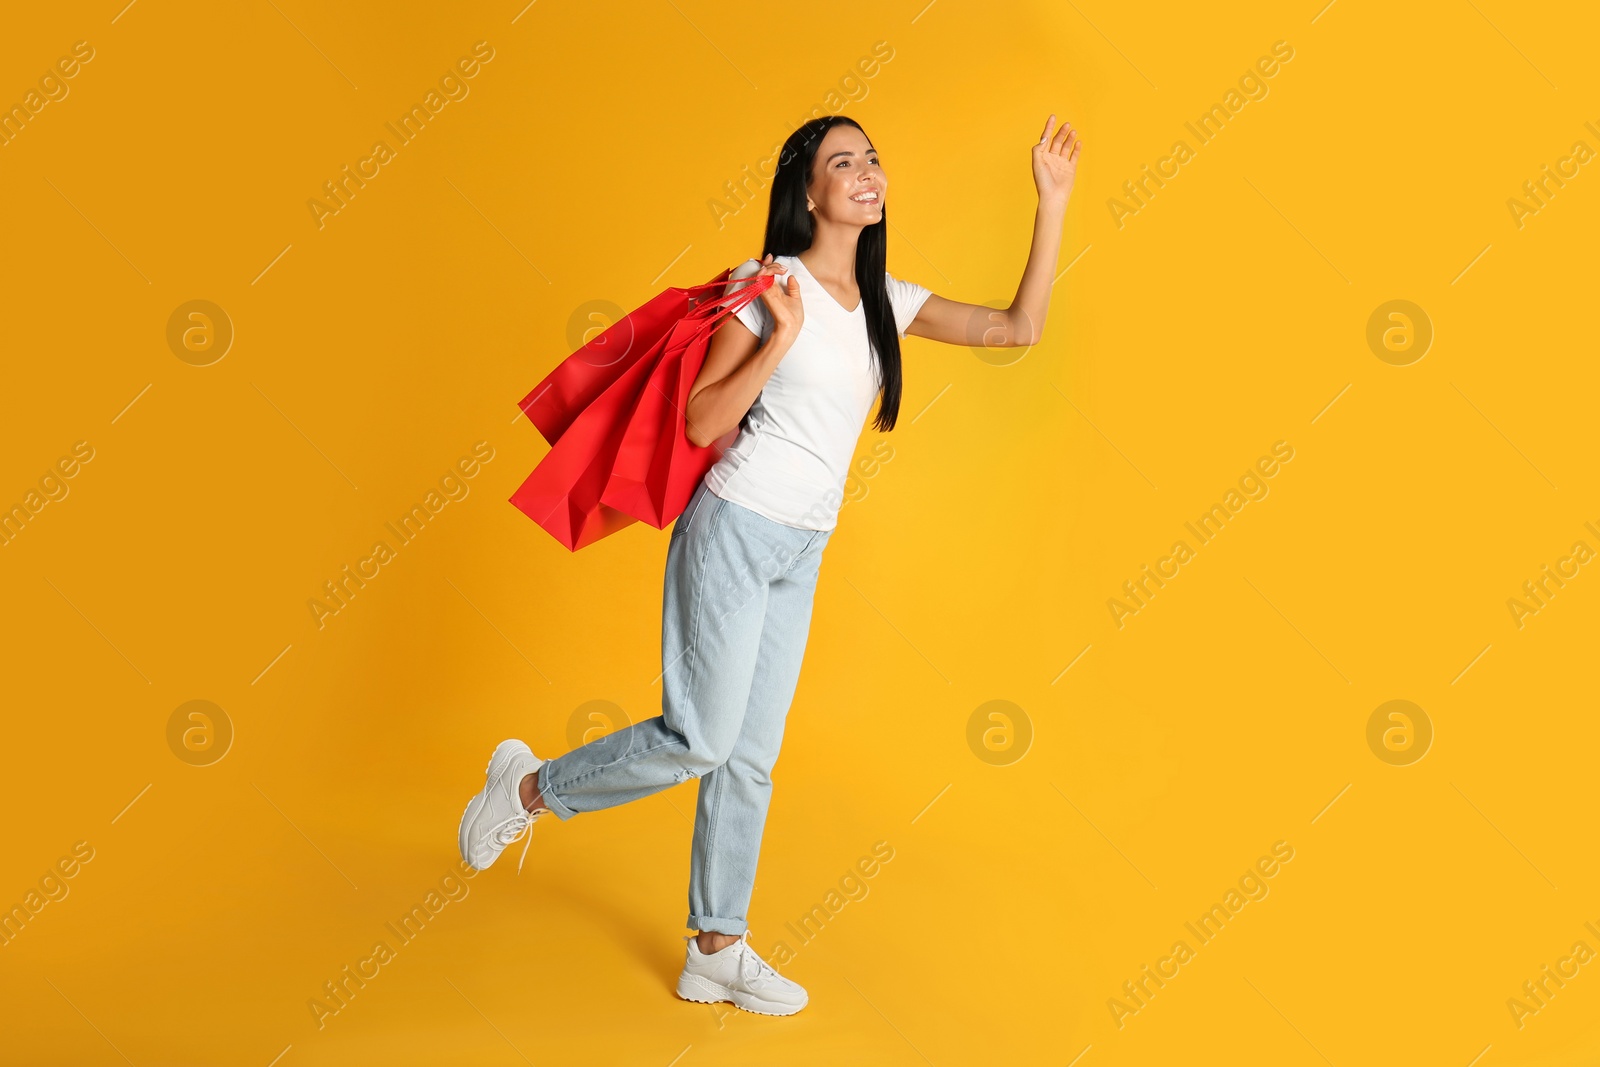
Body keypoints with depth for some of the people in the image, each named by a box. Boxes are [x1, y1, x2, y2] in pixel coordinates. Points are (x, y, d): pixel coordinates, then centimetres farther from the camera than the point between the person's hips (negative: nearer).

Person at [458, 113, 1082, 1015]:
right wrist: (780, 339, -20)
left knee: (750, 755, 8)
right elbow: (703, 422, -11)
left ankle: (717, 950, 17)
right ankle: (530, 786, 18)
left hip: (802, 552, 6)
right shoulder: (771, 284, -8)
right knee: (700, 737, -6)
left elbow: (1019, 329, 6)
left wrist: (1054, 201, 5)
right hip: (737, 529, -6)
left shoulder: (886, 300, 9)